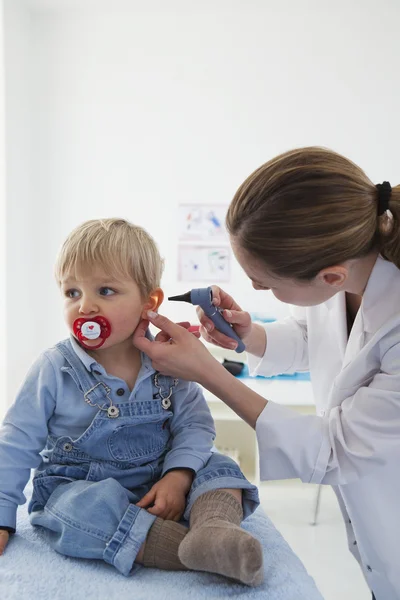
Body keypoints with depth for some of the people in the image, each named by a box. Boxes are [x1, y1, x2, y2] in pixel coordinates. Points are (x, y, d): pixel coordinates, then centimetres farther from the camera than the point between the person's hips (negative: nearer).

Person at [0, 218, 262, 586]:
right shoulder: (54, 370, -11)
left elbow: (195, 425, -4)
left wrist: (178, 476, -21)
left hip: (158, 480, 3)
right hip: (78, 485, -2)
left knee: (219, 469, -14)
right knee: (73, 508, -34)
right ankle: (201, 553, -39)